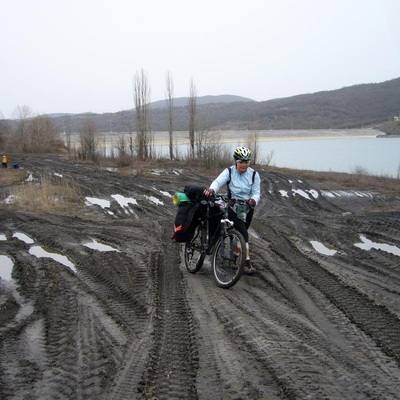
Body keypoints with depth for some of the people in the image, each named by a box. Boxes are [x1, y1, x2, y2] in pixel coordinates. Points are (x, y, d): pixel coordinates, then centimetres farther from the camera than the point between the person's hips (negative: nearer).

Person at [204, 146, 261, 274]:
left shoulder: (254, 174, -3)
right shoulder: (229, 171, -9)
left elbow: (256, 192, -6)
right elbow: (218, 181, -25)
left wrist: (254, 200, -30)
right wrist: (212, 189, -48)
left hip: (247, 207, 3)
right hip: (233, 206, -3)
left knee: (240, 233, 12)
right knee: (243, 233, -16)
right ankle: (247, 262, -13)